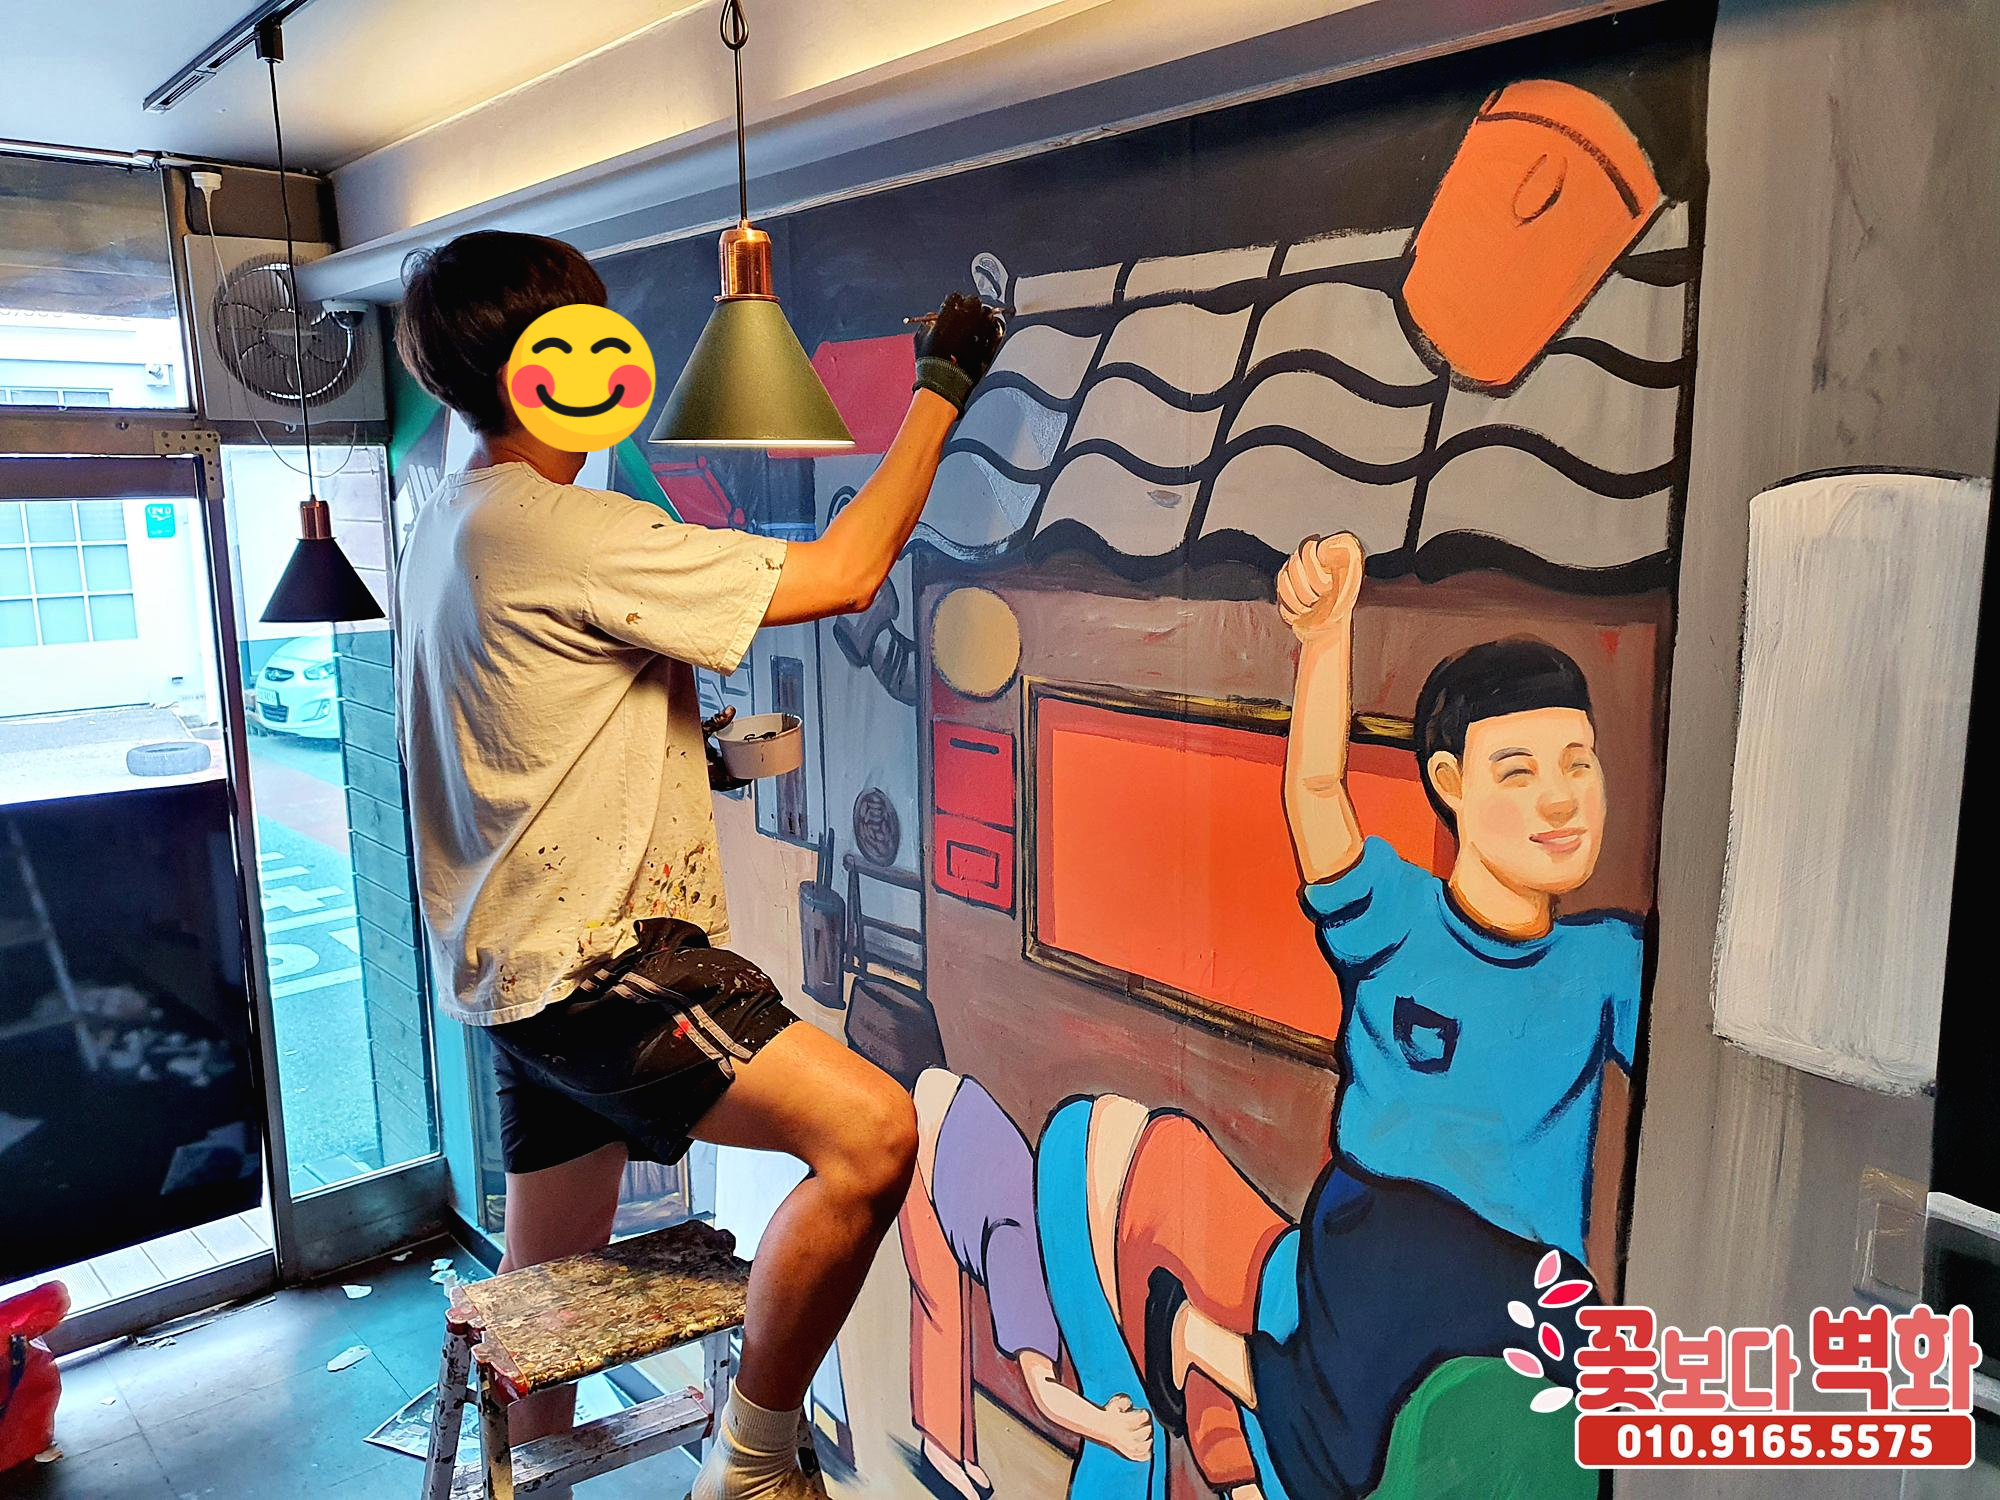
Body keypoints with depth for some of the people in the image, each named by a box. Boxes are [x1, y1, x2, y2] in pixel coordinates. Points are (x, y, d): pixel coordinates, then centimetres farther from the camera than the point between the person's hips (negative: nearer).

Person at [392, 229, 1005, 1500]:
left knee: (550, 1301, 21)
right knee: (872, 1131, -20)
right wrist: (942, 386, -7)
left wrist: (678, 734, 14)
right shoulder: (560, 531, -18)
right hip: (593, 967, -11)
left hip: (520, 967, 11)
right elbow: (847, 571, -19)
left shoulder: (450, 528, 15)